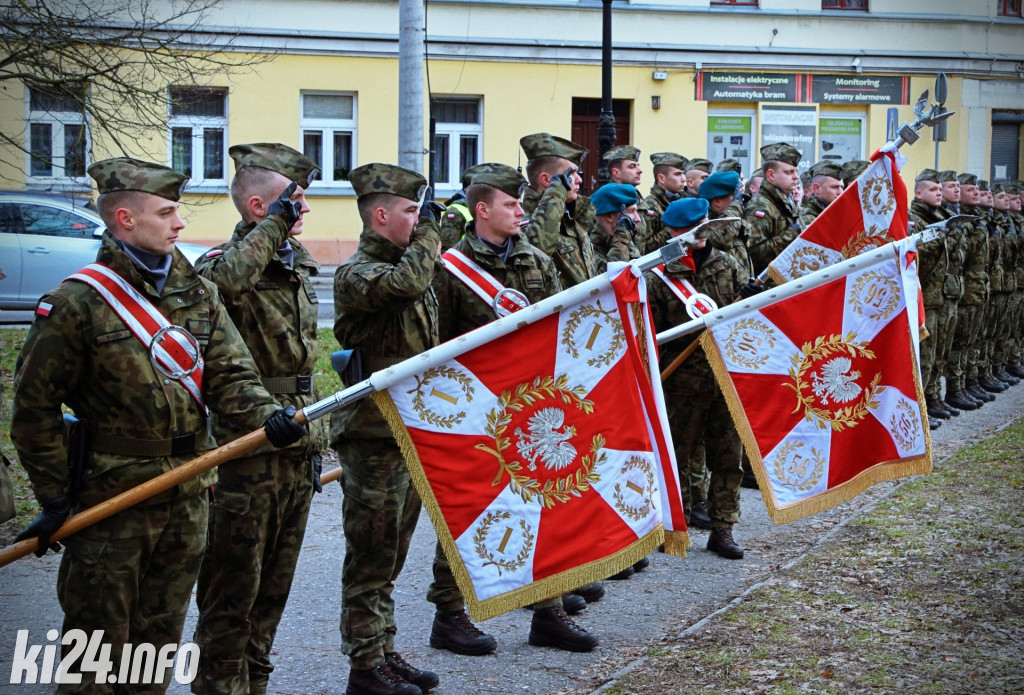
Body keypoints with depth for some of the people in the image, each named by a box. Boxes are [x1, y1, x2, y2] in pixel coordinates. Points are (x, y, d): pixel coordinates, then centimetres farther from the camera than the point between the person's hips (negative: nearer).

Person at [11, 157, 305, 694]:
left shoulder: (199, 294, 7)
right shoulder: (79, 301, -11)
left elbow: (228, 374, 1)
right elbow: (34, 406, -7)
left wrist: (266, 416, -20)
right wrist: (54, 498, -8)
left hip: (188, 496, 5)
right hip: (110, 497, -5)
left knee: (160, 640, 15)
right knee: (98, 650, 3)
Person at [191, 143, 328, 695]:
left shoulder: (297, 260, 14)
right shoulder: (229, 261, -12)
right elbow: (217, 282, -41)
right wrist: (272, 226, -28)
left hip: (297, 449, 8)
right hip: (247, 452, -8)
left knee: (275, 583, 16)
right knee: (233, 589, 1)